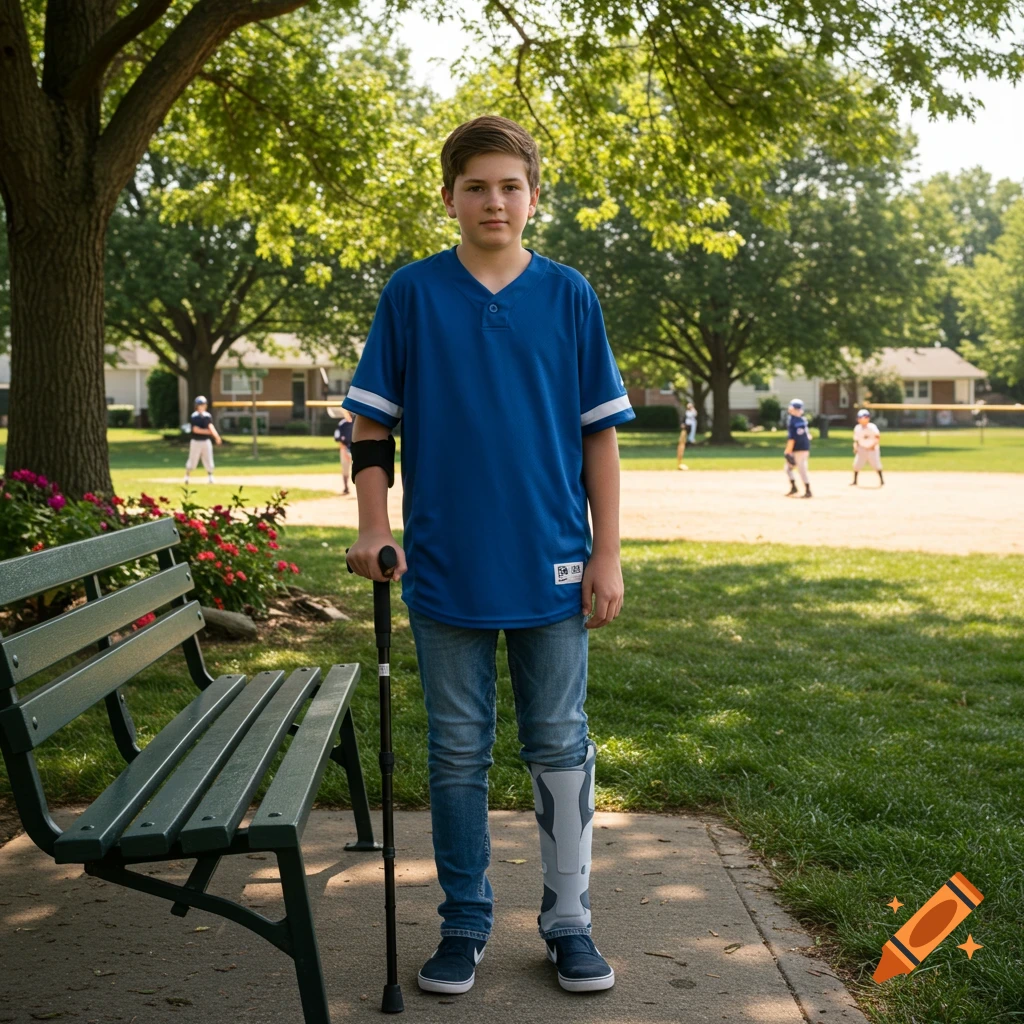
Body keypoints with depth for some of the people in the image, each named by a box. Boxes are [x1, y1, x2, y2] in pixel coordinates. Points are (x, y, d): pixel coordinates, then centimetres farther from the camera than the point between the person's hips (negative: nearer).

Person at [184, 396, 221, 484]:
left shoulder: (208, 416, 4)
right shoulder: (193, 417, -9)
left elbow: (210, 426, -12)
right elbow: (195, 429, -18)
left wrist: (216, 436, -31)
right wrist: (208, 431, -20)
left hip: (206, 441, 3)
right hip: (196, 441, -3)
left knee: (208, 460, 2)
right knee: (192, 461, 4)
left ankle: (210, 477, 12)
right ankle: (186, 476, 22)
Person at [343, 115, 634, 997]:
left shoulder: (569, 296, 2)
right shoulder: (412, 294, 1)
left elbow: (600, 431, 3)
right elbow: (373, 423, 4)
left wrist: (608, 553, -1)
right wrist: (374, 527, -7)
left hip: (553, 568, 0)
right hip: (446, 568, 0)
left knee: (561, 748, 8)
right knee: (457, 752, 10)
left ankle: (569, 920, 22)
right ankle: (465, 923, 23)